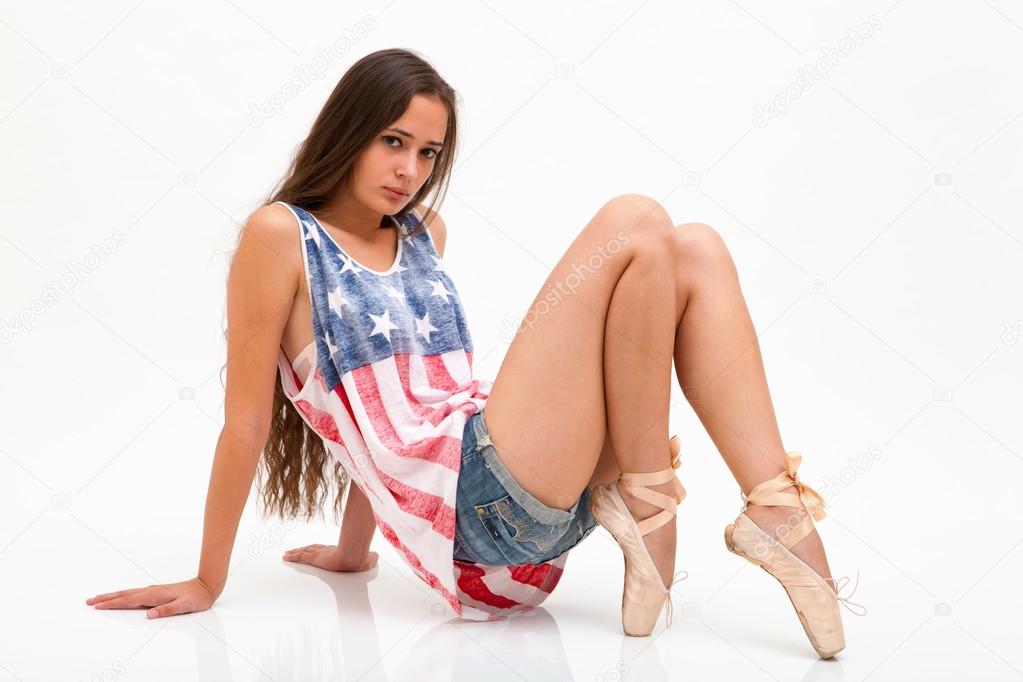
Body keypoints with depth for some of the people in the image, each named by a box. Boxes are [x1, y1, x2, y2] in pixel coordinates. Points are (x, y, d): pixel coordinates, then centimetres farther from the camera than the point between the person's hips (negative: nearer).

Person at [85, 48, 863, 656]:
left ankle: (777, 507, -13)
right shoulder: (282, 235, 0)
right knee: (634, 225, -12)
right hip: (473, 499, -7)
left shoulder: (425, 234, 19)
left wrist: (354, 550, 26)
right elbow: (246, 419, 0)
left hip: (547, 495, 7)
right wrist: (208, 582, 5)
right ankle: (645, 508, -7)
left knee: (695, 252, -3)